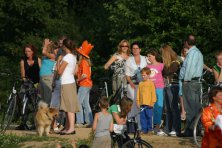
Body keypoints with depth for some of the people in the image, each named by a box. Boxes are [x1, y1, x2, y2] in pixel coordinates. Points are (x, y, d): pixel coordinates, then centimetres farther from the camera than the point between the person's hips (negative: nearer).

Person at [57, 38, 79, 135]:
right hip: (71, 82, 9)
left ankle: (71, 128, -14)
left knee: (69, 107, -11)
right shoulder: (73, 56, 12)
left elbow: (60, 71, -15)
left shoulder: (67, 57, -15)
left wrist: (58, 61, -3)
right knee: (68, 107, 12)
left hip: (66, 83, -9)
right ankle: (67, 127, 17)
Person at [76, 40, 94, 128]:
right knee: (85, 103, 13)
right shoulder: (86, 61, 12)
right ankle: (89, 121, 14)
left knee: (79, 103, -6)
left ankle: (79, 122, -7)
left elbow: (84, 75, -24)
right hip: (87, 84, 10)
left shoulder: (83, 62, -16)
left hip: (84, 85, -10)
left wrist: (78, 80, -11)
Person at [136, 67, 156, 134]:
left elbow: (153, 93, -3)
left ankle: (150, 129, 5)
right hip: (142, 103, 5)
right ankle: (144, 129, 10)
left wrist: (153, 102, -7)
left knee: (149, 116, -2)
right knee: (142, 117, 5)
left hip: (149, 103, -5)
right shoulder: (141, 84, 13)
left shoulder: (151, 83, -1)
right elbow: (138, 93, 14)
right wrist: (138, 101, 9)